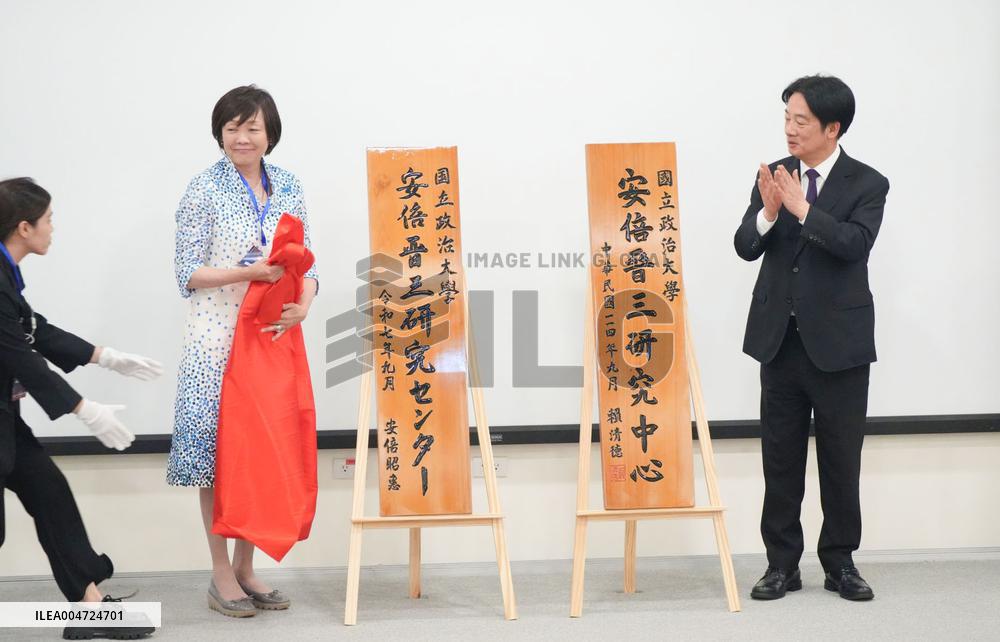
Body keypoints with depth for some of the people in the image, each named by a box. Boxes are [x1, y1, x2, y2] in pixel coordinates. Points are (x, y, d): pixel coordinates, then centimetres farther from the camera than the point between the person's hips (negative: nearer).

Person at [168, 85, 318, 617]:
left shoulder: (288, 187, 8)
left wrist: (304, 303, -12)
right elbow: (188, 274, -9)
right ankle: (221, 575, 10)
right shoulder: (205, 190, -6)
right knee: (218, 452, -1)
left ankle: (245, 567, 21)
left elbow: (306, 263, 9)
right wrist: (251, 272, -22)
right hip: (218, 339, -5)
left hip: (274, 338, 5)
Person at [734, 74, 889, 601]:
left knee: (841, 457, 6)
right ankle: (782, 563, 16)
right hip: (779, 338, 3)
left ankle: (840, 562, 19)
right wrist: (768, 213, -21)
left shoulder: (867, 184, -5)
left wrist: (802, 209, -28)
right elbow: (745, 247, -2)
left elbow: (855, 244, -21)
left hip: (838, 341, -3)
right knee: (780, 456, 7)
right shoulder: (773, 176, 4)